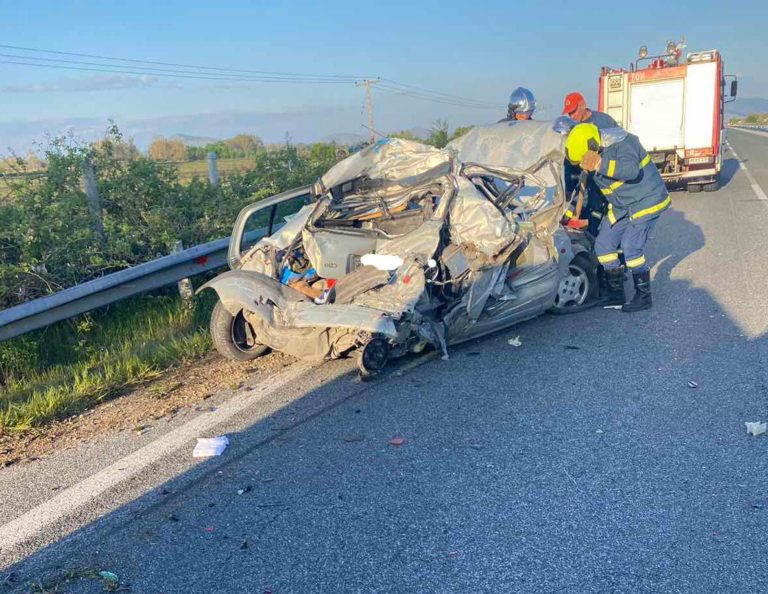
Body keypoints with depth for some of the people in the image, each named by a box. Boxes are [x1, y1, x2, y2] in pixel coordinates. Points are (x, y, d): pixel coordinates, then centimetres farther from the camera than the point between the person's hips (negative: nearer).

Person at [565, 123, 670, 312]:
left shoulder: (622, 142, -23)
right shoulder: (594, 155, 2)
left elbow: (632, 169, -41)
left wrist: (599, 164, -44)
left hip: (646, 201, -8)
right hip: (621, 207, 9)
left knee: (631, 247, -16)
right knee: (603, 245, 3)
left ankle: (644, 296, -1)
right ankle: (616, 295, 13)